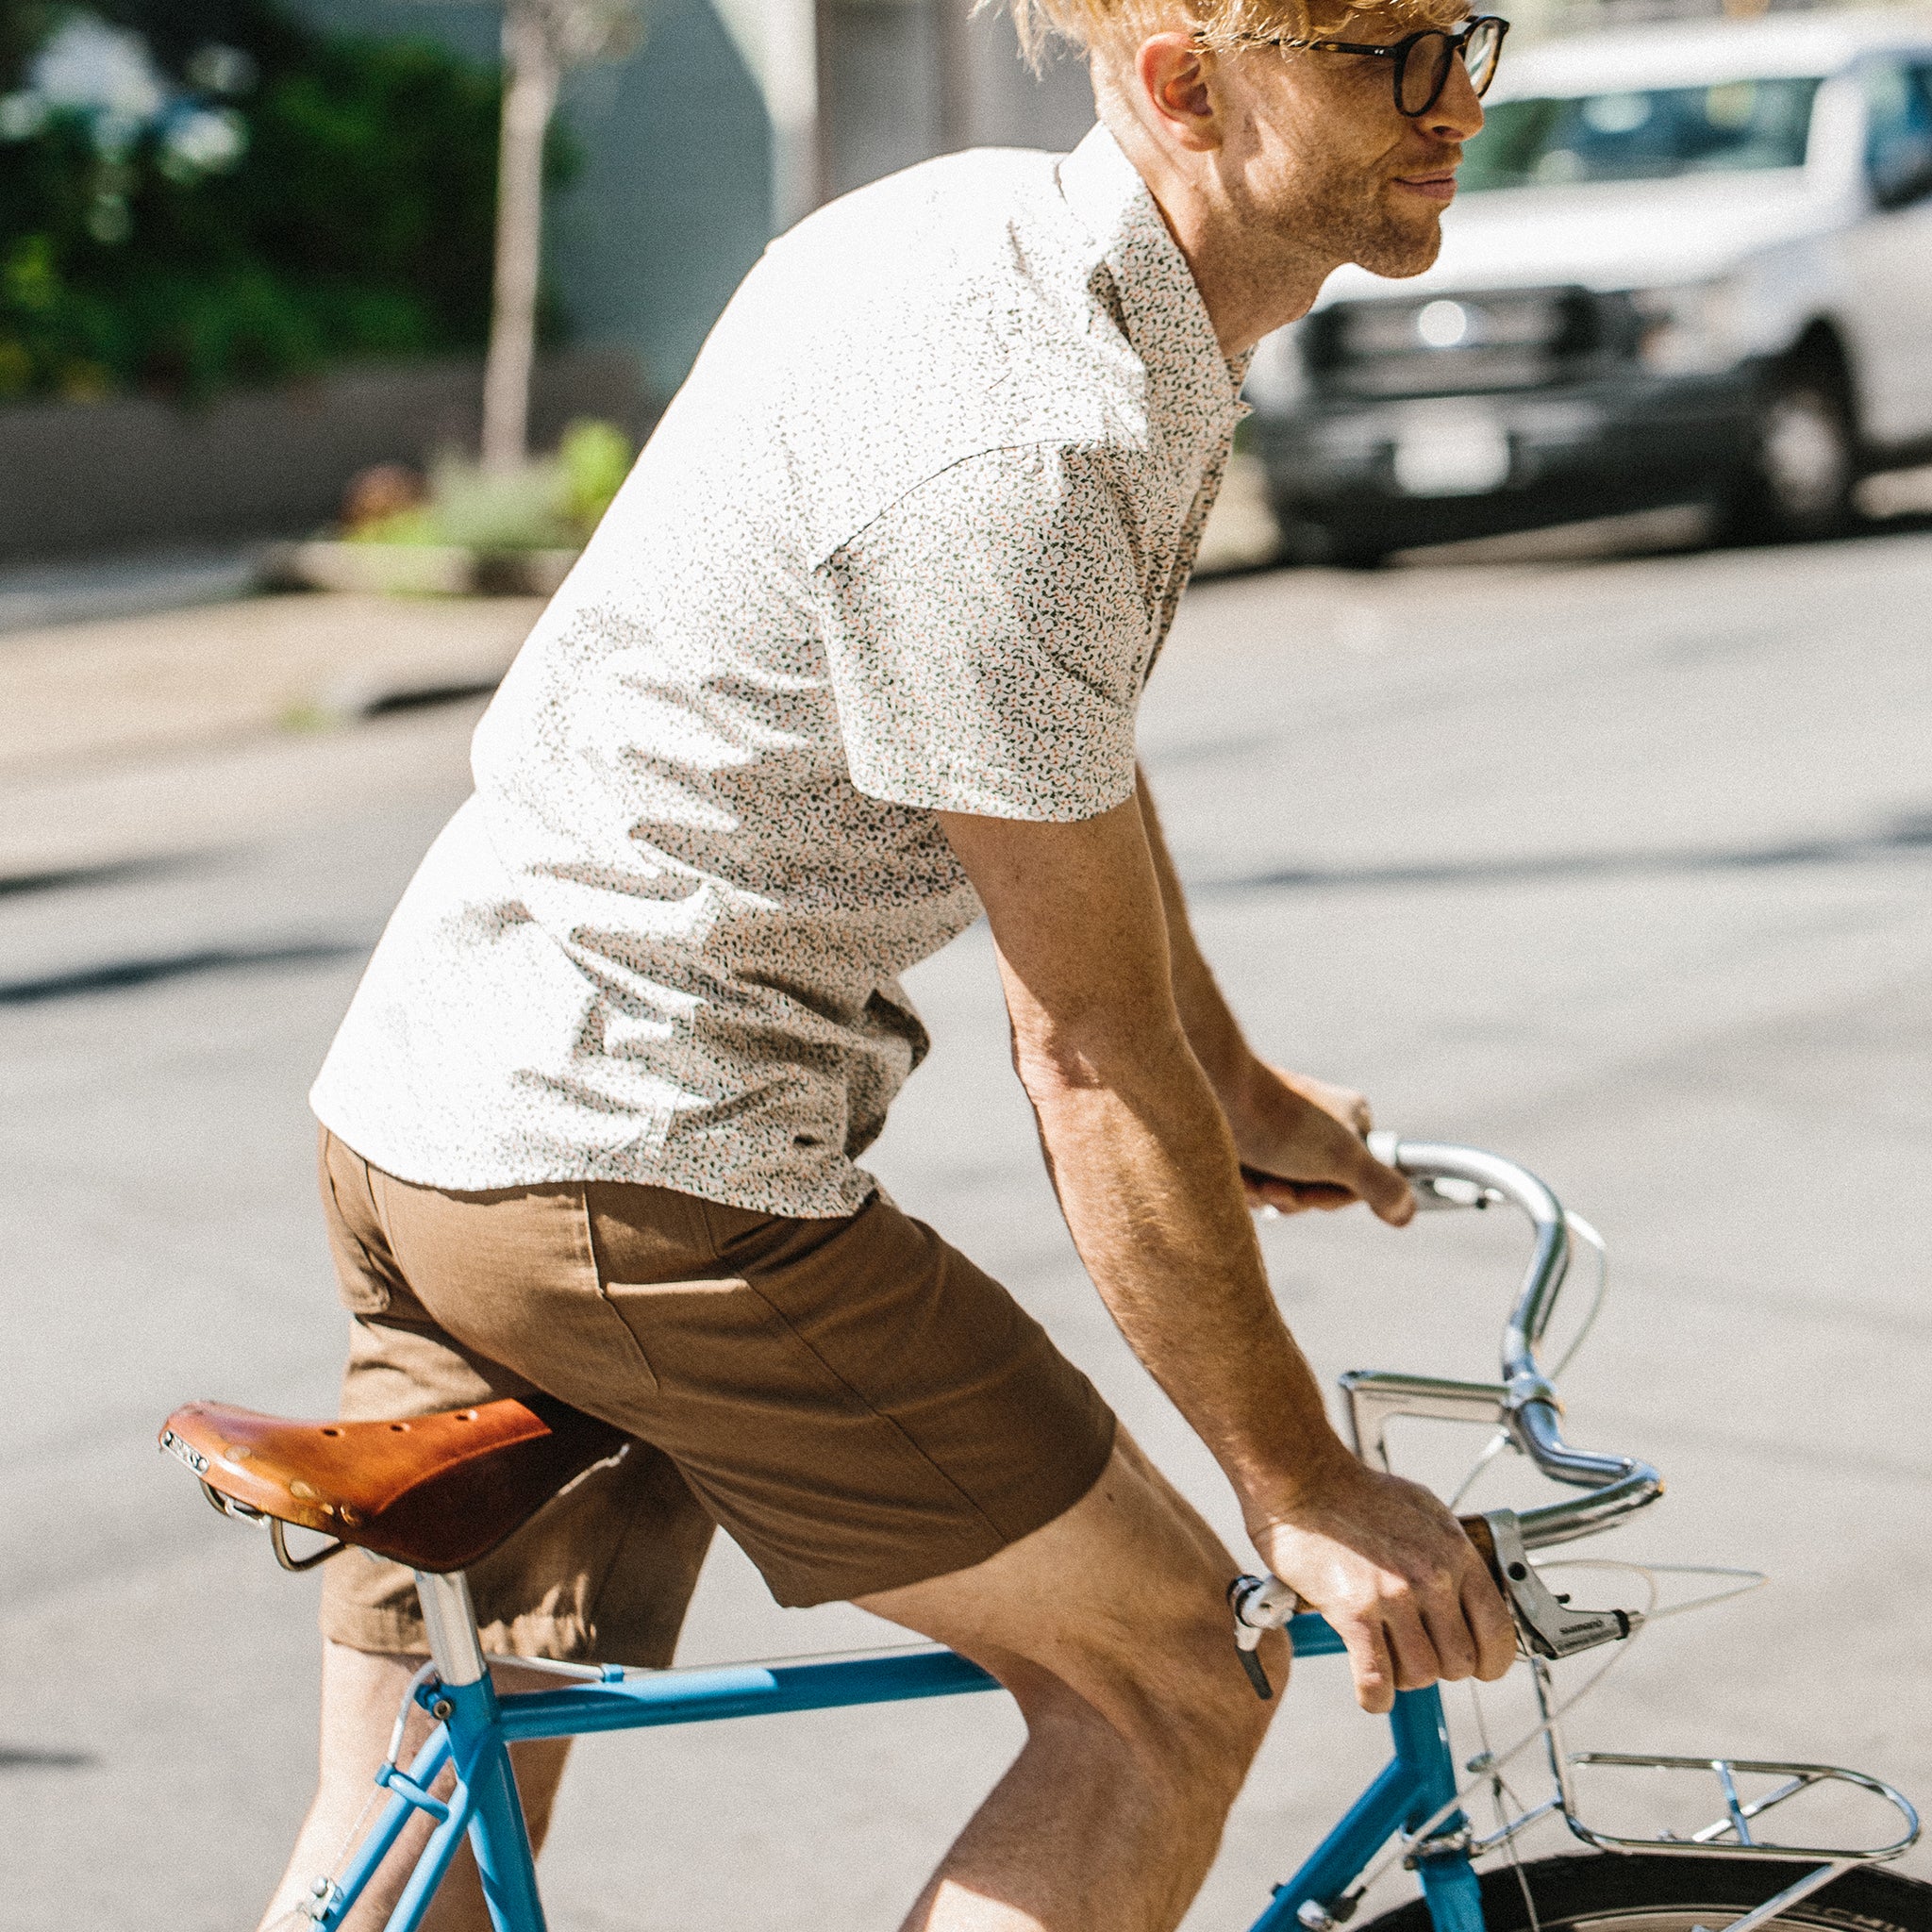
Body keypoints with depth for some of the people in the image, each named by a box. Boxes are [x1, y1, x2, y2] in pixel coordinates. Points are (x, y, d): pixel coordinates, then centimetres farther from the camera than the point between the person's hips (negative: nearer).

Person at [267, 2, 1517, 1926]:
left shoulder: (998, 232, 7)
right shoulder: (1012, 447, -24)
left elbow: (1060, 751, 23)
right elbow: (1091, 1058, -18)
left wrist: (1243, 1090, 32)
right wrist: (1302, 1489, -7)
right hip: (640, 1170, -10)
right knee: (1169, 1684, 4)